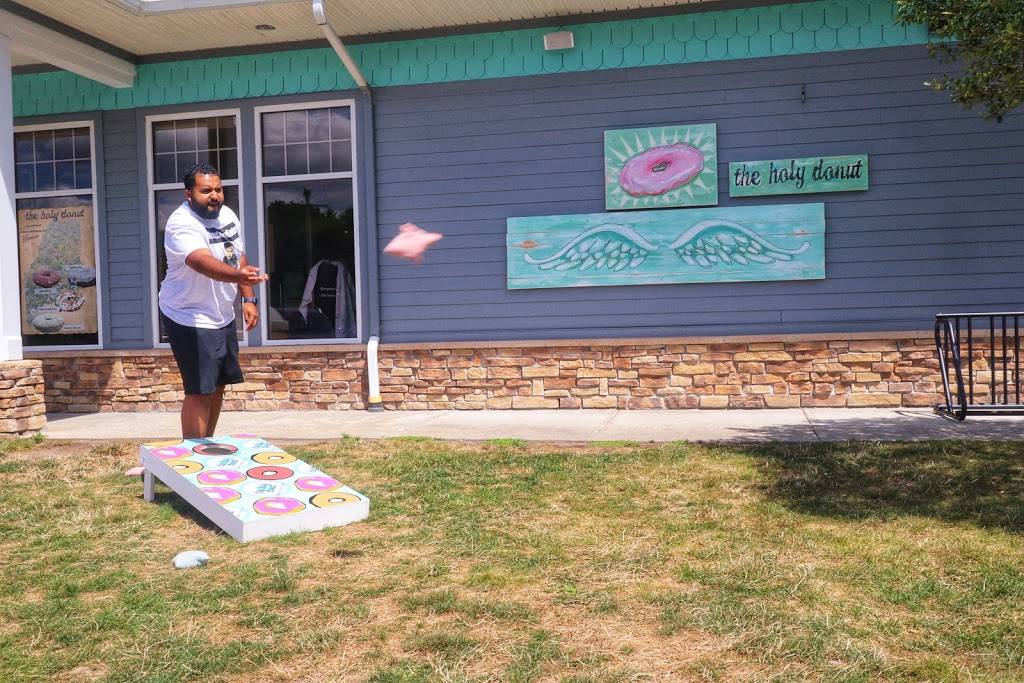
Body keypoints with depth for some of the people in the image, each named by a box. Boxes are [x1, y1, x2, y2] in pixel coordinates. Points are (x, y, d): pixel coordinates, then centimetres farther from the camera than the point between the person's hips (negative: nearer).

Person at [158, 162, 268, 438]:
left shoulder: (227, 215, 3)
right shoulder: (182, 225, -24)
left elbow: (239, 258, 14)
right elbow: (204, 263, -42)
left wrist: (249, 298, 6)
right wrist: (240, 275, -59)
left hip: (223, 317, 9)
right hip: (191, 320, -9)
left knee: (218, 384, 19)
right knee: (199, 391, -9)